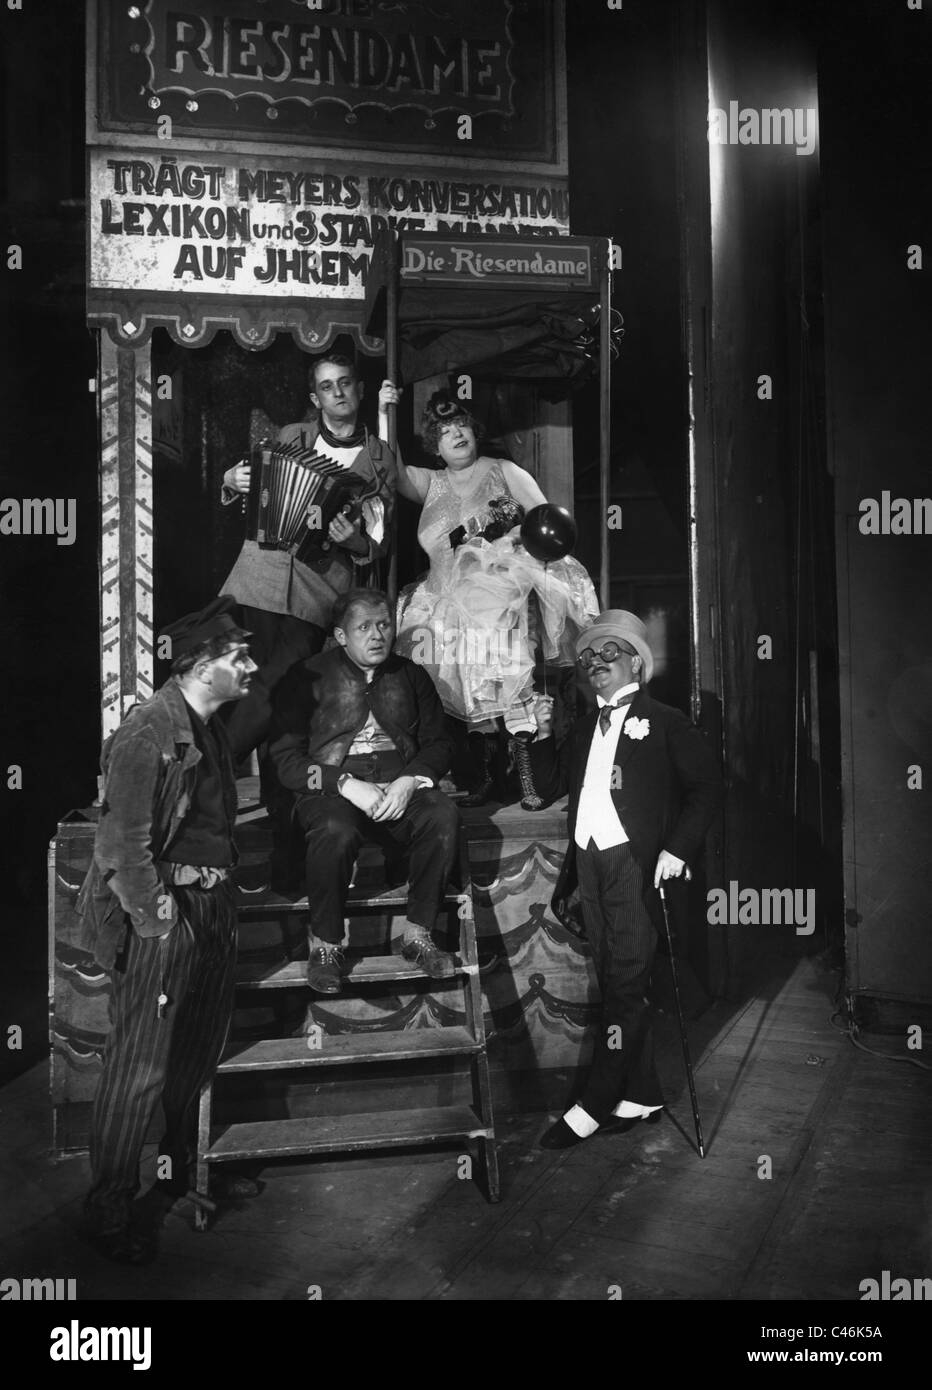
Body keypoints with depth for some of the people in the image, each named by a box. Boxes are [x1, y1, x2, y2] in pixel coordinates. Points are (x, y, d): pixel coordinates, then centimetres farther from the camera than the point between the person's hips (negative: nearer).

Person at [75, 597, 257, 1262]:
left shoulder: (213, 728, 10)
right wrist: (155, 920, -16)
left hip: (213, 906, 9)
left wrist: (223, 899, 10)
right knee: (140, 1066, 0)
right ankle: (107, 1212, 14)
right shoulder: (148, 731, -17)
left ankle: (186, 1168, 39)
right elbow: (125, 842, -18)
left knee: (201, 1050, 20)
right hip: (162, 914, -9)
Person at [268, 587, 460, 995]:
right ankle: (325, 945, -14)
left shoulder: (410, 676, 15)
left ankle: (418, 934, -12)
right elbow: (286, 758, -4)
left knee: (444, 818, -28)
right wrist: (346, 784, -17)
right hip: (331, 787, -3)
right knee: (336, 831, -37)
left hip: (400, 782, 3)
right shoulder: (307, 678, 2)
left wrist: (409, 780, -10)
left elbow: (437, 743, 12)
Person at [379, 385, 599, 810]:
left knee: (512, 683, -14)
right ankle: (484, 778, 10)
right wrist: (383, 416, -10)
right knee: (471, 693, 1)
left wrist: (517, 535, -14)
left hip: (505, 596, -2)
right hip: (454, 606, 3)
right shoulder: (430, 483, 16)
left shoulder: (503, 471, 12)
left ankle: (526, 777, -11)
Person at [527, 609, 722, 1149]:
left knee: (626, 982, -5)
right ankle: (642, 1095, 19)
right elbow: (554, 783, 18)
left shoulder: (663, 721, 2)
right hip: (590, 862, 7)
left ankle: (596, 1104, -2)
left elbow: (707, 784, -4)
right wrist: (544, 735, 3)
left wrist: (677, 848, -13)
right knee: (617, 983, 10)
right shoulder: (584, 728, 20)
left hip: (635, 862, -6)